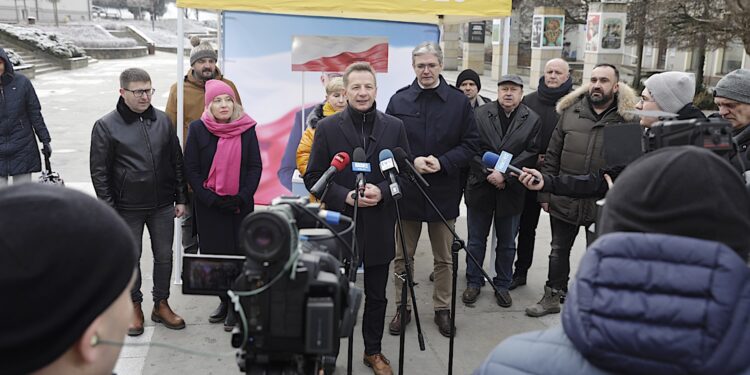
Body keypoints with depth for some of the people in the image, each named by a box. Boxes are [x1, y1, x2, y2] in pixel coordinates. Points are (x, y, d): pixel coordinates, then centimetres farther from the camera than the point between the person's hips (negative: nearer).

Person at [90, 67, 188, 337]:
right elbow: (99, 171, -6)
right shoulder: (106, 126, -7)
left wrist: (180, 198, 7)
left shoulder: (163, 120, 3)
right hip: (128, 208, -3)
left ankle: (161, 305, 29)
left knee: (164, 255, 11)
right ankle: (135, 308, 28)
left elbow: (177, 161, 9)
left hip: (163, 206, 3)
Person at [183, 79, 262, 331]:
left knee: (239, 253, 0)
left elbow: (255, 166, 2)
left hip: (240, 205, 0)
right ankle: (225, 301, 23)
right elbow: (190, 169, -1)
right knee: (214, 253, 6)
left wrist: (242, 197, -10)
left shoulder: (246, 129, 1)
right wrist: (211, 199, -10)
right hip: (208, 206, 1)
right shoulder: (198, 129, -1)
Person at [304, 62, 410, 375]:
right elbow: (312, 176, -3)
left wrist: (382, 191, -15)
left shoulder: (394, 127, 2)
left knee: (376, 296, 15)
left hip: (379, 227, 2)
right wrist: (345, 196, -16)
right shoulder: (327, 127, -3)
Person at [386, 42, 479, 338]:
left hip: (444, 191, 0)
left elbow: (470, 145, 0)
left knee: (444, 258, 12)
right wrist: (410, 161, -16)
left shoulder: (459, 102, 0)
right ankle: (402, 307, 27)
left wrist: (443, 162, -15)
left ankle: (442, 308, 28)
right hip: (406, 189, 0)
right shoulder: (398, 101, 1)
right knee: (403, 256, 12)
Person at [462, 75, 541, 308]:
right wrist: (488, 174, -15)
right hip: (481, 188, 0)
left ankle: (502, 285, 27)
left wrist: (504, 174, -17)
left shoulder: (532, 120, 0)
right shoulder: (480, 115, -1)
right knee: (476, 241, 11)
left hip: (511, 191, 0)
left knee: (507, 244, 13)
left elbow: (530, 153, -8)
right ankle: (474, 282, 25)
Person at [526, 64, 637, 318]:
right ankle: (552, 297, 35)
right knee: (559, 251, 18)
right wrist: (546, 193, 3)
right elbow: (552, 155, 6)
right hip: (564, 200, 3)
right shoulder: (571, 112, 3)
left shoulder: (628, 119, -6)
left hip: (602, 205, -3)